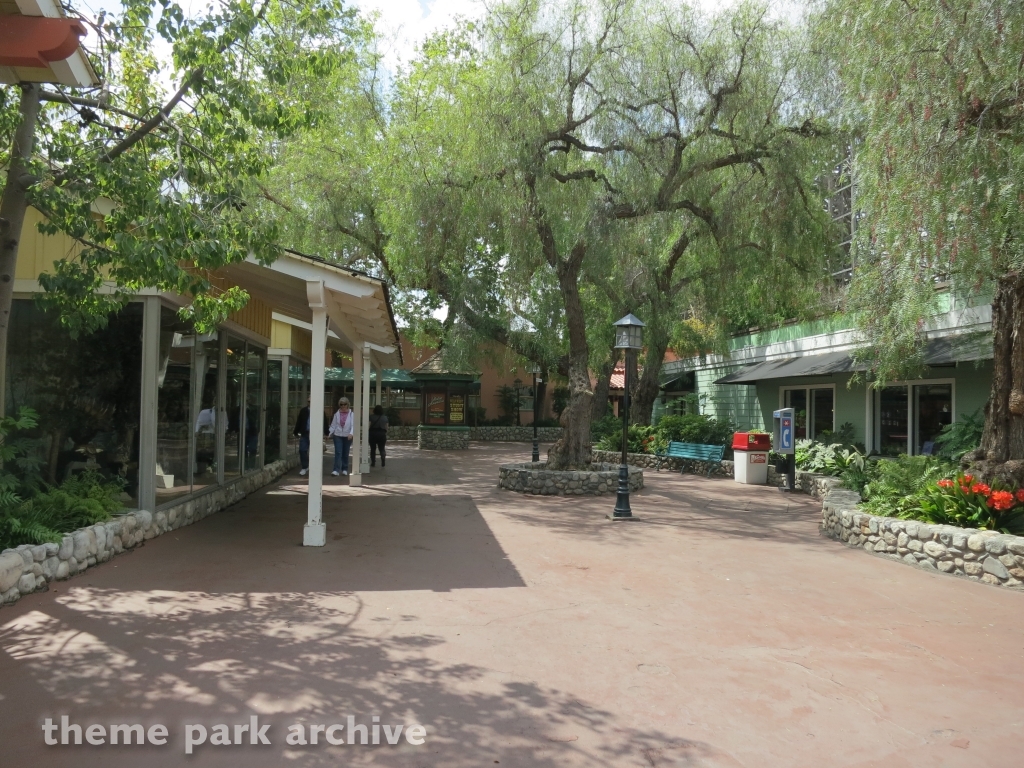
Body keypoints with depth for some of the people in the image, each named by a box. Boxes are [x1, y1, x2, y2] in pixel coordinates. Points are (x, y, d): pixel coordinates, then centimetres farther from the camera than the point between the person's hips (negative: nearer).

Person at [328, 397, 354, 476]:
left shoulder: (351, 414, -3)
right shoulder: (337, 414, 2)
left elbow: (353, 425, -9)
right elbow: (333, 425, 6)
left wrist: (351, 433, -24)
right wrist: (330, 434, 0)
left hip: (347, 436, 0)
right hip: (338, 435, 0)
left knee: (345, 453, 10)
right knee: (338, 453, -10)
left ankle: (344, 469, 21)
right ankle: (336, 470, -14)